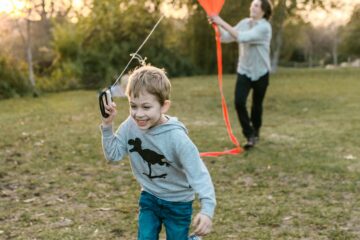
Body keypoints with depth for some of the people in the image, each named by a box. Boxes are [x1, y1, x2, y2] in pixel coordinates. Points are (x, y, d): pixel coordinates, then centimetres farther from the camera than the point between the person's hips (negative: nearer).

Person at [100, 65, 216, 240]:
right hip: (149, 198, 4)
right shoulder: (131, 126, -14)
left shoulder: (176, 137, -29)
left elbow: (198, 173, -33)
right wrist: (107, 126, -17)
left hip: (177, 202, -4)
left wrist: (207, 209, -46)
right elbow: (113, 154, -3)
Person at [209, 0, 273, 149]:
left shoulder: (264, 27, -18)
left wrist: (222, 23, -32)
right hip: (244, 71, 4)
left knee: (257, 105, 10)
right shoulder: (244, 23, 1)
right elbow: (226, 38, 0)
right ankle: (250, 135, -2)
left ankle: (255, 133, 35)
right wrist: (217, 26, -18)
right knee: (239, 102, -14)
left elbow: (242, 37, -31)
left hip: (260, 72, -4)